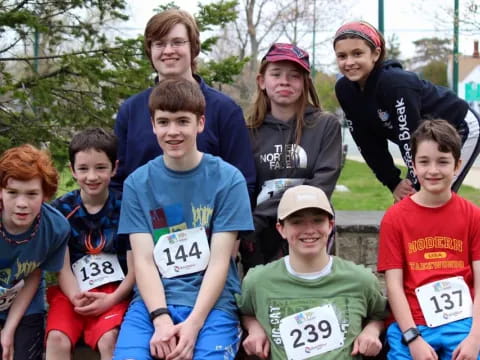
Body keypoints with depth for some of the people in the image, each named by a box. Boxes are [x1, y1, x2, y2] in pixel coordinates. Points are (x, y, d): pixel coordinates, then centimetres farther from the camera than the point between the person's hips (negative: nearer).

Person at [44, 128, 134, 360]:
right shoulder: (61, 209, 3)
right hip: (72, 291, 2)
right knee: (57, 339, -24)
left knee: (109, 340, -28)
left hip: (114, 291, -2)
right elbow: (62, 266, 0)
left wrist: (112, 299, -17)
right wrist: (75, 297, -18)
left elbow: (134, 266, -3)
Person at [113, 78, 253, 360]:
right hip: (154, 301, 1)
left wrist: (193, 323, -16)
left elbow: (219, 261, -5)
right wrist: (161, 318, -16)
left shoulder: (228, 179, -1)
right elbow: (143, 260, -1)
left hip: (212, 301, -1)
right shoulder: (137, 183, 5)